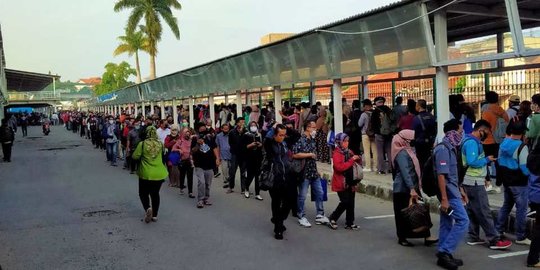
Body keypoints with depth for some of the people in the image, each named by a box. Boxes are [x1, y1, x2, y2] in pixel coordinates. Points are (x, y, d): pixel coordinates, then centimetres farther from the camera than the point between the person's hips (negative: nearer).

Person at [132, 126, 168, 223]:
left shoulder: (142, 144, -12)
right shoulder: (160, 144, -3)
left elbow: (135, 156, -8)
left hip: (146, 174, -3)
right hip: (159, 174, 3)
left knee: (143, 193, 14)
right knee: (155, 194, 18)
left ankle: (148, 208, -12)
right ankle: (155, 215, 18)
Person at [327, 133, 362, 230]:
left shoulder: (349, 152, 11)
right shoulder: (336, 153, -9)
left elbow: (355, 164, 26)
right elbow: (339, 167, -23)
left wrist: (358, 159, 3)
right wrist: (352, 160, -22)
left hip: (350, 182, 7)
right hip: (341, 183, -7)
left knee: (351, 202, 7)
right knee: (345, 202, -9)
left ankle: (349, 223, 14)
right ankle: (332, 219, 6)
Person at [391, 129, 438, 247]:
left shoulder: (407, 151, 14)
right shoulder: (402, 153, -16)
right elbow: (405, 172, -24)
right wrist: (411, 189, -28)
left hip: (411, 187, 9)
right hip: (404, 189, -9)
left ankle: (426, 237, 8)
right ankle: (402, 238, 13)